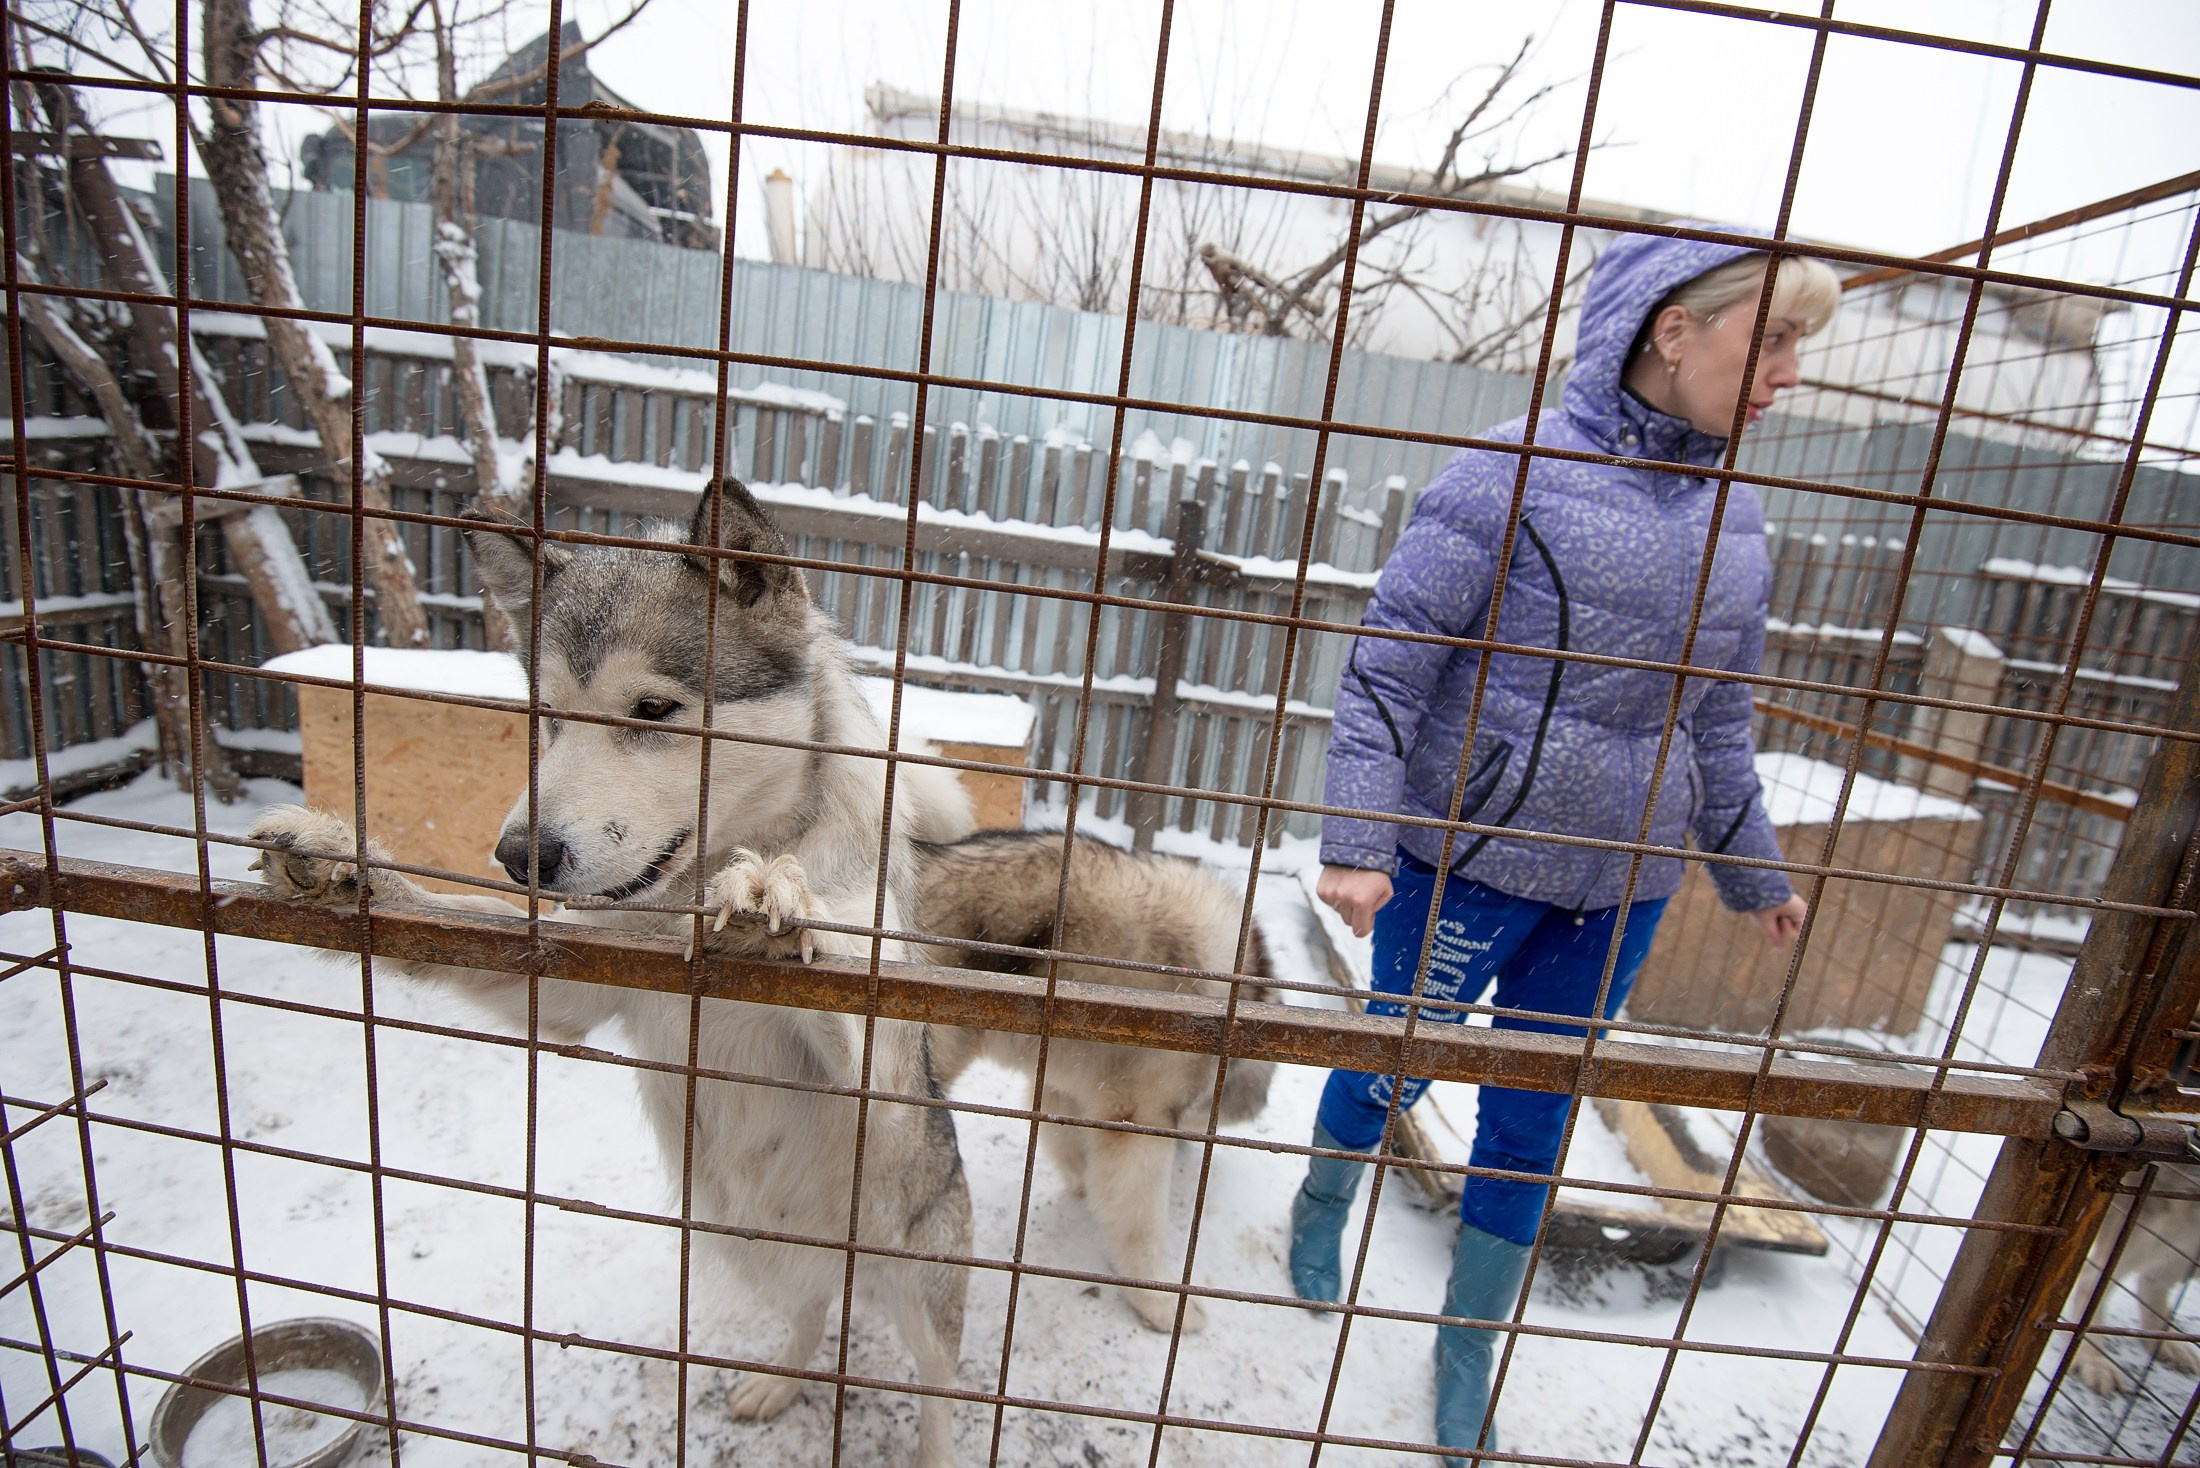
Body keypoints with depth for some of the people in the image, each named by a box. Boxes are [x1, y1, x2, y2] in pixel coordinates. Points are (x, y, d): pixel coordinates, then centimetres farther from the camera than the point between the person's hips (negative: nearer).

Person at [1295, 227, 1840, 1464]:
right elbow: (1388, 667, -14)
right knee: (1397, 1063, 15)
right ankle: (1323, 1206, 49)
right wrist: (1357, 842, -21)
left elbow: (1720, 716, 16)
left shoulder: (1738, 519, 6)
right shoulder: (1513, 474, -13)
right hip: (1469, 862, -5)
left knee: (1531, 1122, 17)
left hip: (1621, 893, 5)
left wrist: (1751, 871, 21)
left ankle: (1469, 1358, 40)